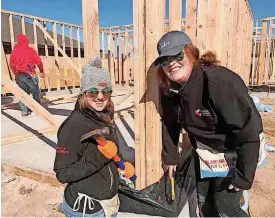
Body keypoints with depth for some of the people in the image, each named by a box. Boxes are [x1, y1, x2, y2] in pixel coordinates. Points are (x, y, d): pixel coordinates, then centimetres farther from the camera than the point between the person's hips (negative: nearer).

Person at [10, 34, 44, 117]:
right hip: (29, 75, -4)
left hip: (19, 75, 4)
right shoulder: (30, 50, -1)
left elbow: (11, 64, 9)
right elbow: (38, 62, -3)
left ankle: (24, 111, 9)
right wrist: (41, 71, 12)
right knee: (36, 92, 8)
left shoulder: (14, 50, 8)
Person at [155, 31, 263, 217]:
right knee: (204, 202, 21)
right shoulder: (170, 89, -10)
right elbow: (170, 124, 4)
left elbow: (250, 129, -30)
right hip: (204, 155, 6)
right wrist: (171, 156, 7)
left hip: (231, 154, -6)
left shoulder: (219, 81, -33)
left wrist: (243, 176, -24)